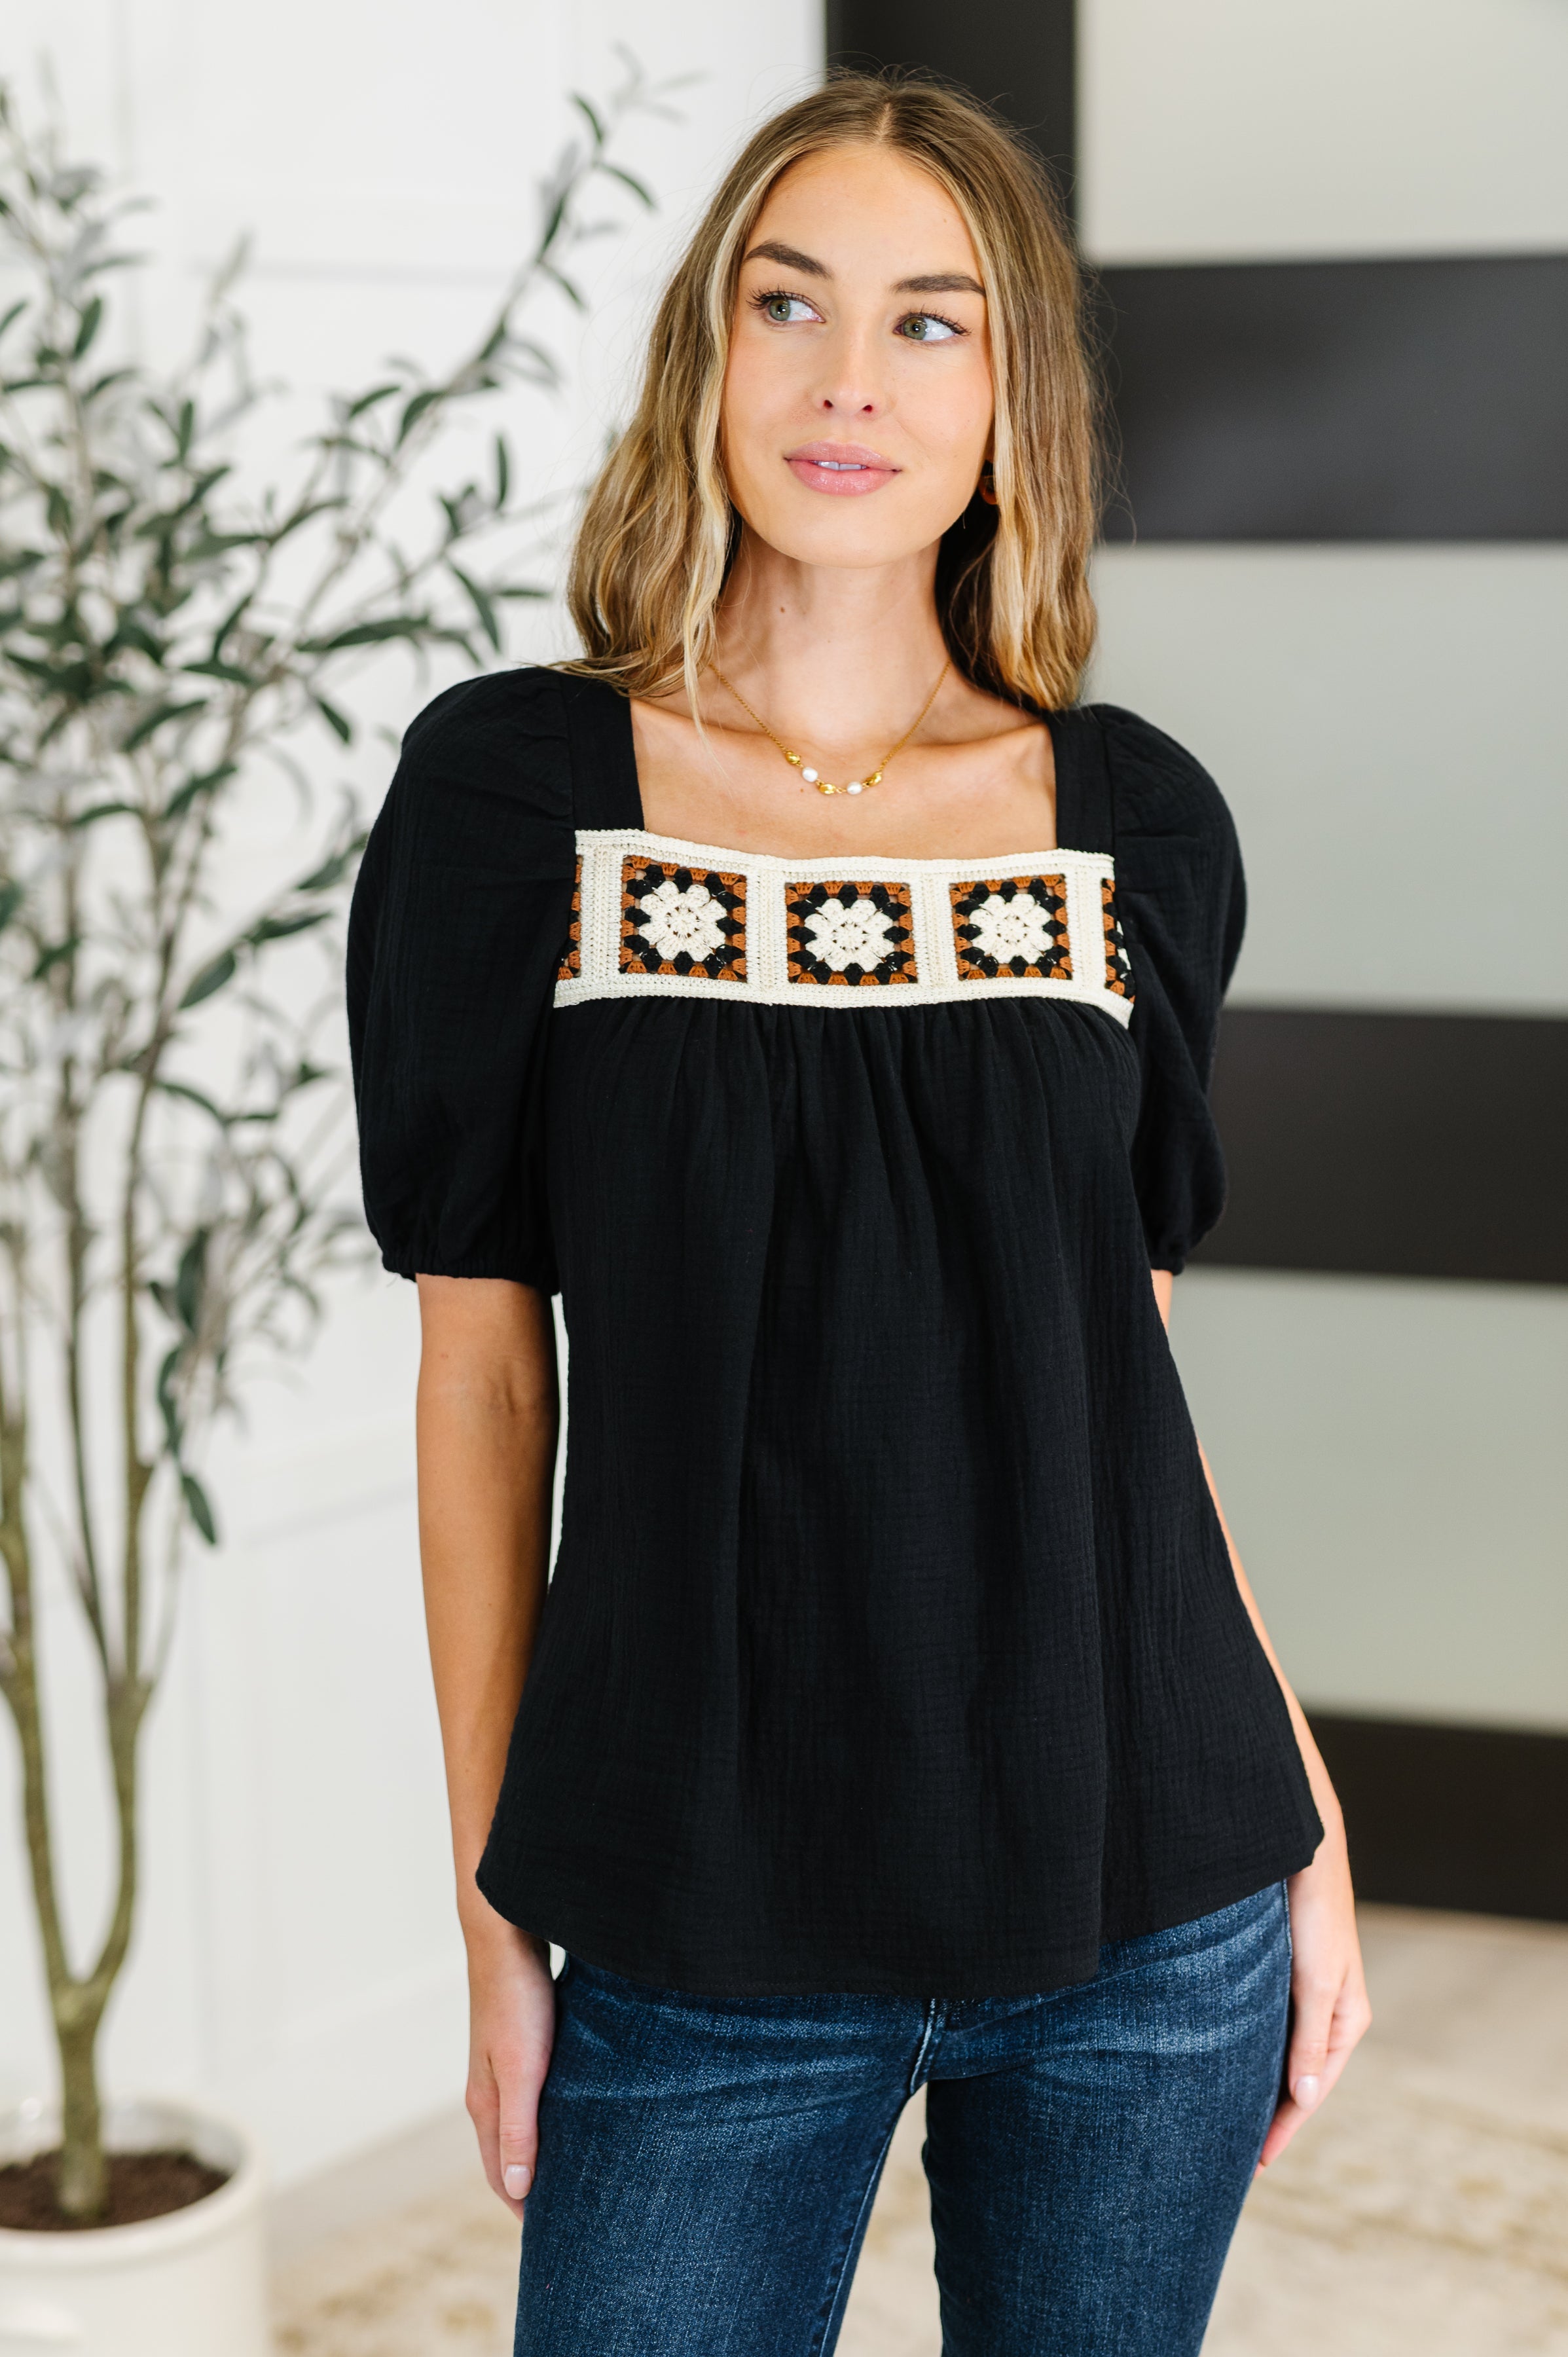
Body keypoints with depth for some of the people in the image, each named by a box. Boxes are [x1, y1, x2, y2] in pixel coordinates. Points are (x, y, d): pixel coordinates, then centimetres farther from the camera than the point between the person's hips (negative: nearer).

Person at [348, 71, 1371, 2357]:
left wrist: (1305, 1820, 9)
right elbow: (485, 1358, 0)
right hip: (702, 1912, -2)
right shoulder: (515, 791, -2)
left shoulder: (1136, 821, 3)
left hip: (1148, 1905, 2)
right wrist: (493, 1896, 0)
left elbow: (1123, 1350, 10)